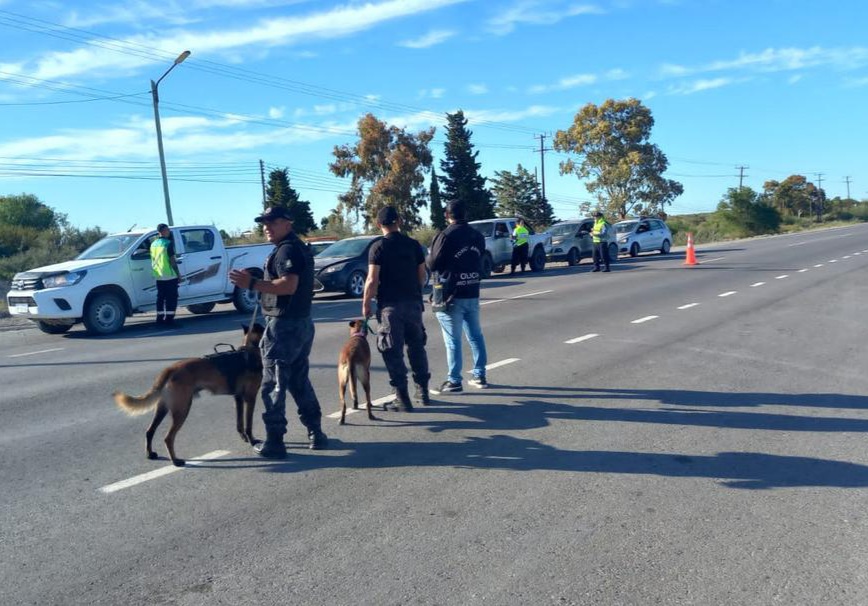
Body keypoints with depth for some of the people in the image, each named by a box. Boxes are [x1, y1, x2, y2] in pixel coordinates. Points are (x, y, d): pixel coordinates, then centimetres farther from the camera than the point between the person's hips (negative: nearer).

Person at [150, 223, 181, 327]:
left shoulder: (153, 244, 11)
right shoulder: (168, 243, -12)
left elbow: (153, 260, 17)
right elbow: (172, 261, -14)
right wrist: (178, 274, -9)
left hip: (158, 276, 7)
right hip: (169, 276, -7)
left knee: (161, 298, 14)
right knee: (171, 298, -2)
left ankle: (160, 319, 18)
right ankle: (169, 319, -5)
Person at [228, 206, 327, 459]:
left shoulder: (286, 249, -14)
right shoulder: (301, 247, 18)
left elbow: (289, 285, -26)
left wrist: (252, 283, -26)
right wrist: (258, 281, 21)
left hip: (284, 325, -10)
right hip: (302, 323, 10)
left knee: (273, 385, -3)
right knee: (300, 381, 16)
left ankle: (274, 442, 0)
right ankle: (316, 433, 20)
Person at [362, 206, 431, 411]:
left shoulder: (378, 247, -8)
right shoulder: (413, 244, 3)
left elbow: (372, 281, -13)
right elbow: (422, 276, 5)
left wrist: (366, 303, -2)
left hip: (390, 305, -4)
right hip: (413, 303, 4)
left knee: (393, 351, 2)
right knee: (417, 346, 17)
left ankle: (402, 397, 3)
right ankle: (422, 391, 25)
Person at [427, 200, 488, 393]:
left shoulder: (445, 236, -14)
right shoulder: (478, 236, 6)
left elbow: (433, 264, -11)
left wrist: (430, 256, 8)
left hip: (451, 295, -6)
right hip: (472, 294, 6)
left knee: (452, 340, 0)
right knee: (475, 336, 15)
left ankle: (454, 381, 4)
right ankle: (480, 376, 21)